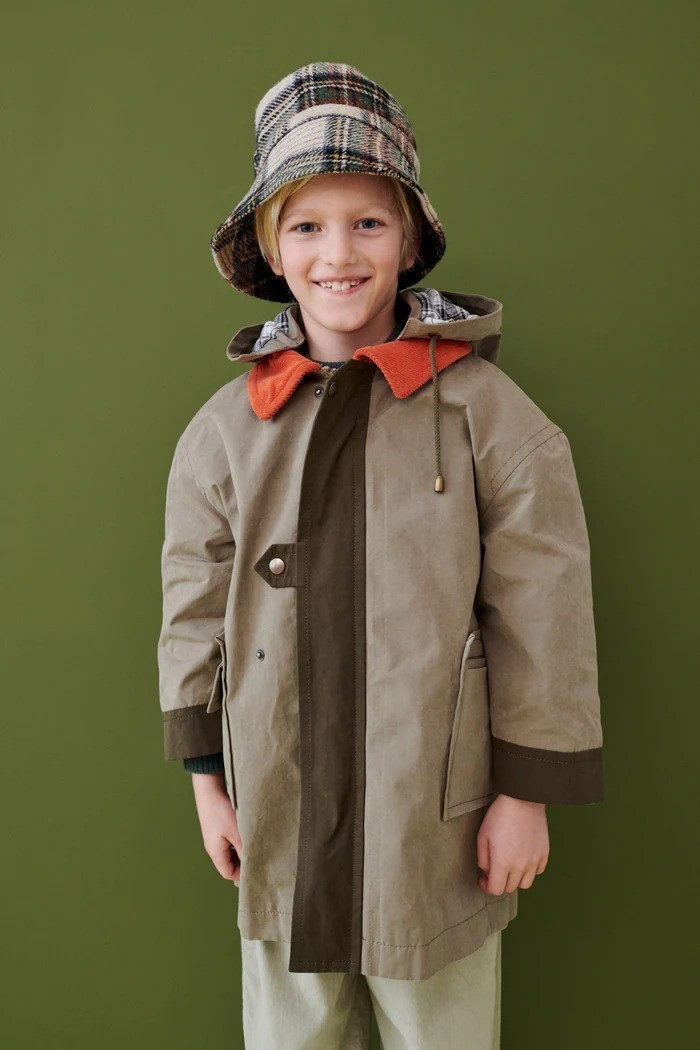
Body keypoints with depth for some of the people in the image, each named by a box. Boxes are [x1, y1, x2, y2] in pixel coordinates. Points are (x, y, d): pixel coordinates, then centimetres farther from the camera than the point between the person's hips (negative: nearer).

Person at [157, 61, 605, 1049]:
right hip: (281, 812, 3)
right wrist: (206, 776, 7)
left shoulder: (488, 413, -8)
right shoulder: (225, 428, -1)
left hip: (438, 816, -2)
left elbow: (542, 619, -6)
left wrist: (526, 791, -4)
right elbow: (195, 609, 5)